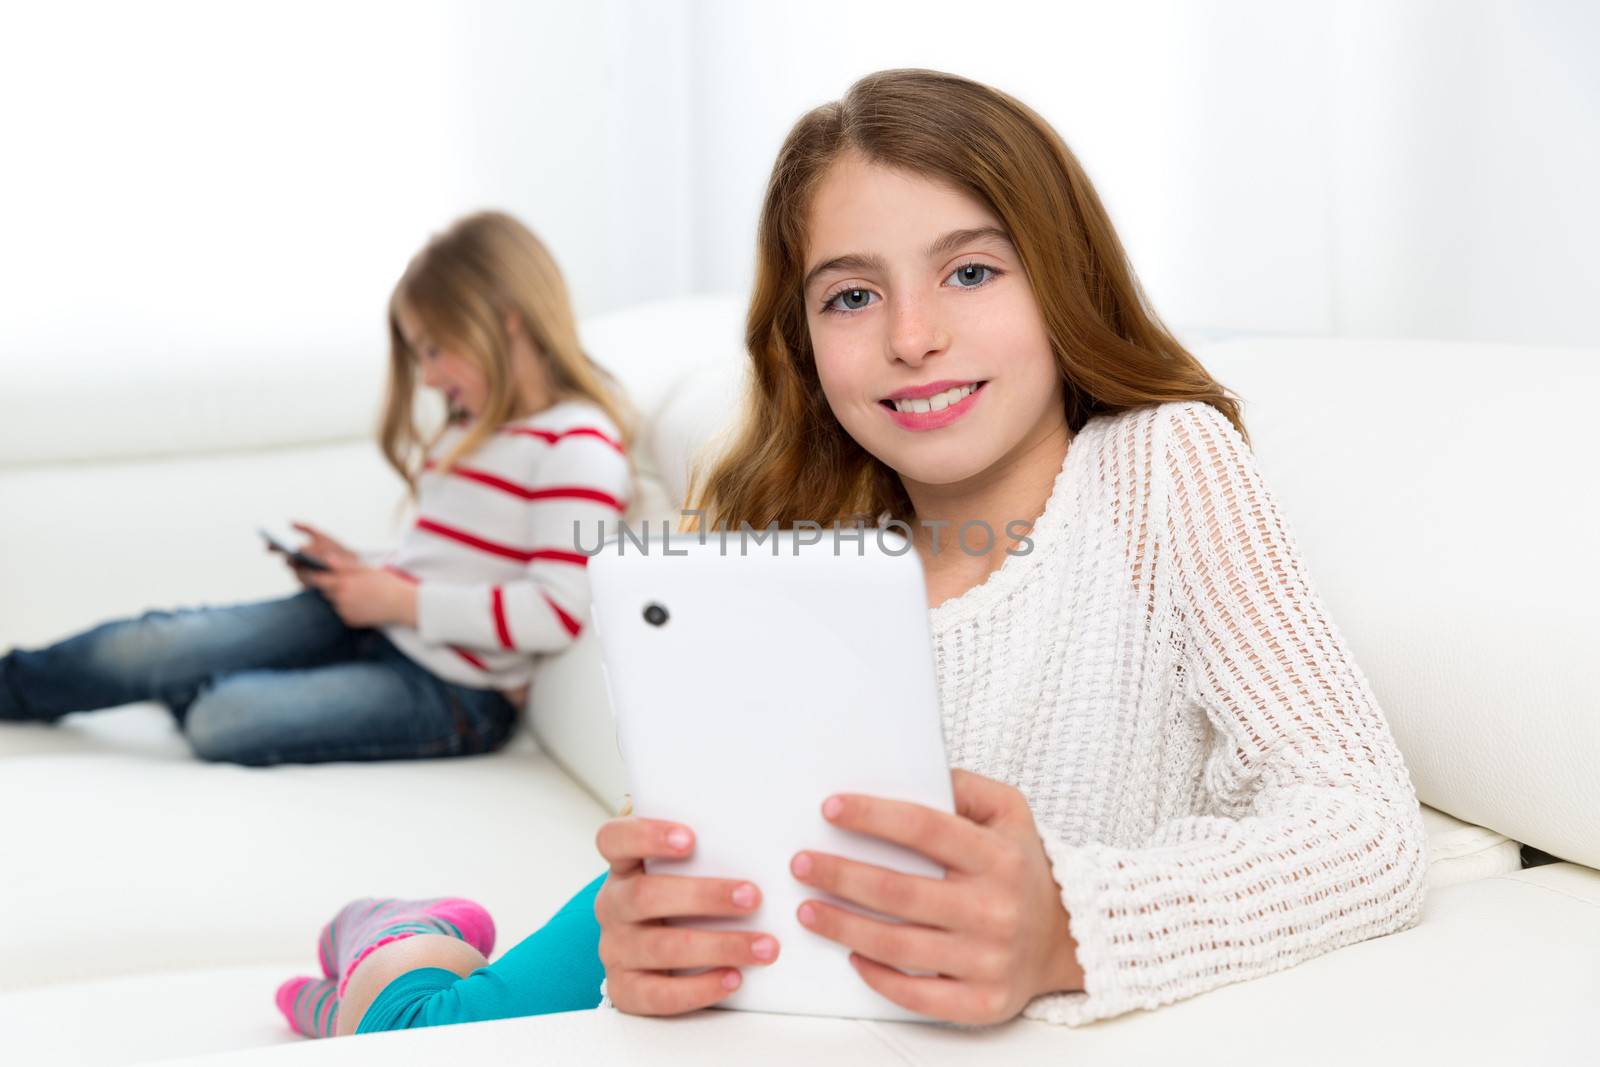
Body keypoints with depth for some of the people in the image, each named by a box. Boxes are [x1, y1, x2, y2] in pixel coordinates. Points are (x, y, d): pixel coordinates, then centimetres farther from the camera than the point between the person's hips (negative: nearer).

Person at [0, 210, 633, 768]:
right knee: (151, 646, -5)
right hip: (378, 622, 8)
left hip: (452, 691, -8)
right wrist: (362, 568, 3)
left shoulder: (578, 447, -18)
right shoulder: (474, 423, 13)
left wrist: (404, 602, -20)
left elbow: (559, 611, -27)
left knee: (221, 721, -20)